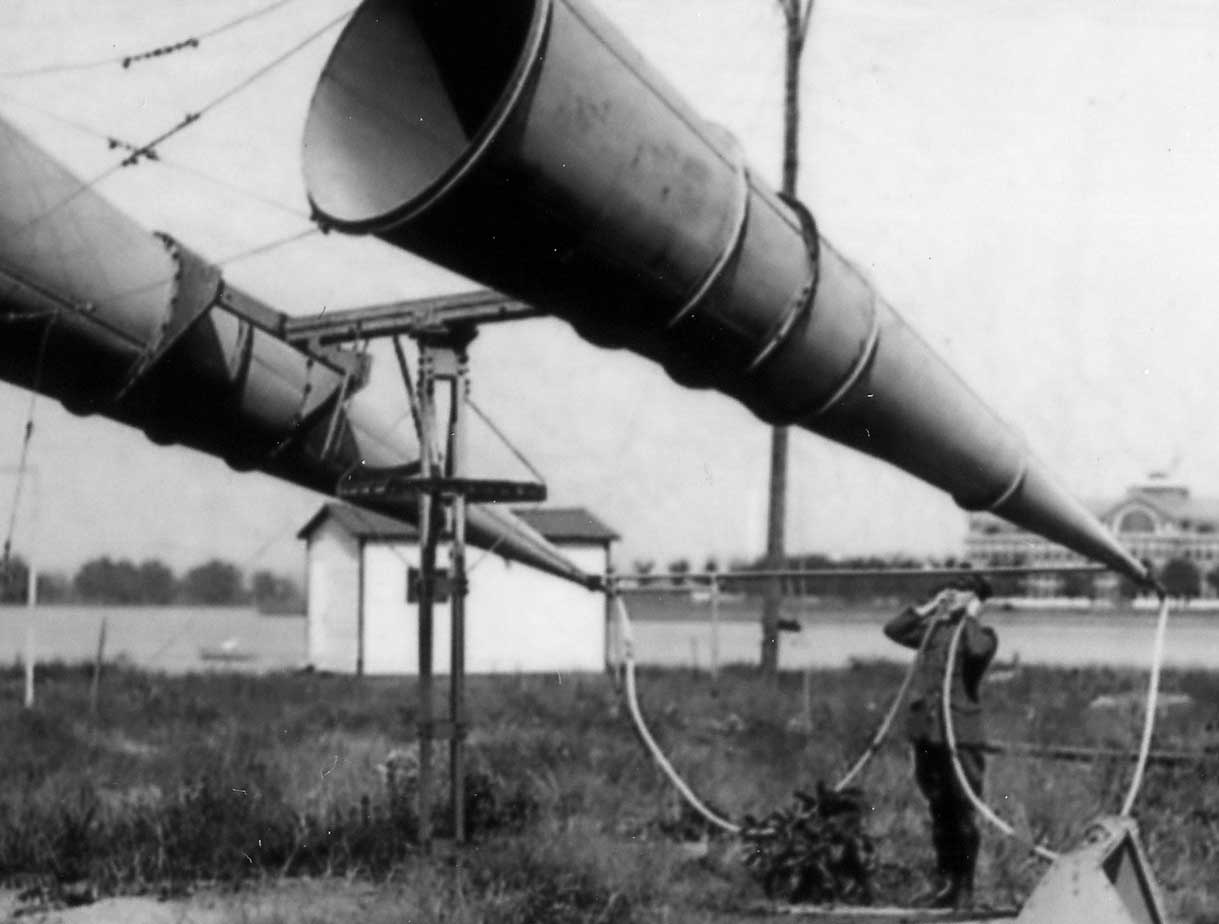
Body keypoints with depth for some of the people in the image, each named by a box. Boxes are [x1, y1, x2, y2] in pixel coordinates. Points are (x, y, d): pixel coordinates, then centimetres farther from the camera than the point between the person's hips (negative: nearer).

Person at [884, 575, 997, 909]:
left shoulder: (982, 634, 0)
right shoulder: (934, 629, 14)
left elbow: (977, 648, -23)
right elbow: (893, 629, 11)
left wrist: (971, 616, -9)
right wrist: (928, 608, 9)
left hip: (961, 733, -5)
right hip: (926, 730, 5)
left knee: (963, 813, -4)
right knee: (938, 811, 12)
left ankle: (964, 886, 3)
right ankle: (944, 881, 19)